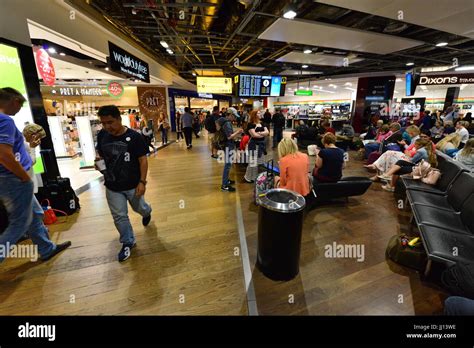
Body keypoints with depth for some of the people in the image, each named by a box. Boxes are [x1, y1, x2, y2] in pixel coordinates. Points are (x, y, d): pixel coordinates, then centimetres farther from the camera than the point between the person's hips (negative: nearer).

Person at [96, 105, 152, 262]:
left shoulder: (133, 136, -17)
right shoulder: (102, 135, -4)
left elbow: (143, 160, -13)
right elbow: (100, 153, 14)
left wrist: (142, 181, -17)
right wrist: (99, 161, -10)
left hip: (133, 185, -3)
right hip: (112, 187, 3)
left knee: (139, 208, 19)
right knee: (119, 217, 10)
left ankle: (146, 212, 57)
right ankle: (128, 242, 30)